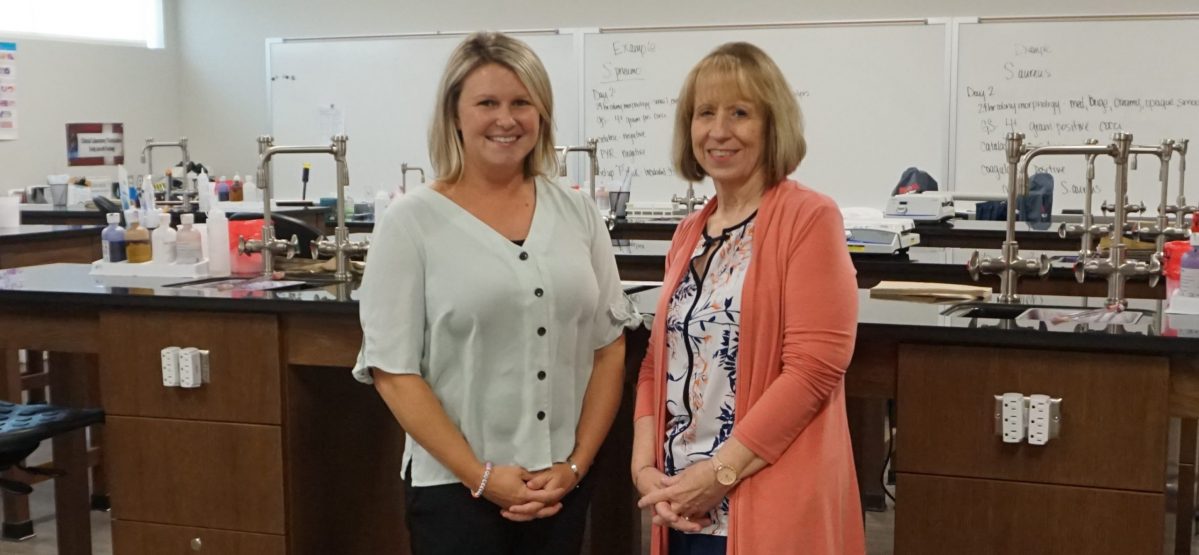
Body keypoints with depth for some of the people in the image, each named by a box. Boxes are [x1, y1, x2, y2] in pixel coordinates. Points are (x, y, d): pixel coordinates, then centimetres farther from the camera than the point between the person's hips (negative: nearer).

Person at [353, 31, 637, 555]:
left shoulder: (578, 213, 4)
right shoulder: (412, 221, -6)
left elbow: (609, 348, 6)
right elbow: (393, 371, -8)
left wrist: (575, 465, -2)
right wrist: (480, 476, -11)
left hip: (563, 485, 3)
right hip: (455, 488, -3)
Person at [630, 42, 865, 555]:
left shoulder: (808, 218, -9)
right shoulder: (688, 233, 12)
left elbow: (814, 367, -16)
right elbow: (658, 361, 13)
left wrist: (720, 473, -16)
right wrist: (644, 465, -1)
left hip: (770, 509, -6)